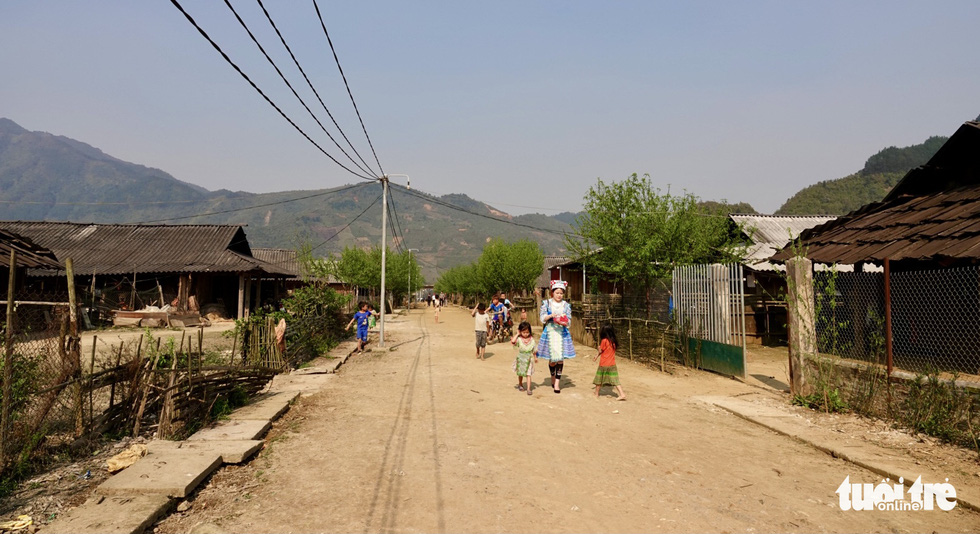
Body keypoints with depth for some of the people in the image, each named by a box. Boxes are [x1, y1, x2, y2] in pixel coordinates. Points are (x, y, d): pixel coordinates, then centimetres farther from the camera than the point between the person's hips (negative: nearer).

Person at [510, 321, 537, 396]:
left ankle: (528, 389, -8)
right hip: (520, 359, 0)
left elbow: (534, 349, 9)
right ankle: (520, 385, 40)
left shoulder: (531, 339, -2)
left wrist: (535, 357, 16)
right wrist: (517, 334, -18)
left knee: (528, 374, -8)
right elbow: (513, 341, -30)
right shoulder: (519, 339, -9)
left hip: (529, 359, 0)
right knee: (520, 373, 18)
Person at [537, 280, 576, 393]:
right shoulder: (546, 303, 4)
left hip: (562, 333, 1)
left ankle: (557, 382, 0)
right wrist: (550, 316, -18)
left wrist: (564, 322, -17)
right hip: (550, 332, -1)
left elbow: (569, 321, 5)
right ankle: (553, 378, 29)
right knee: (552, 359, 4)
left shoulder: (566, 305, 7)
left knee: (560, 358, -6)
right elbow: (542, 318, 0)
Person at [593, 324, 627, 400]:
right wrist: (596, 355, 22)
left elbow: (600, 351, -7)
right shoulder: (613, 341, 4)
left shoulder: (604, 340, -17)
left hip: (604, 364, -5)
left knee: (599, 380, 12)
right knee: (615, 380, 6)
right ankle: (622, 394, -3)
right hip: (612, 364, 5)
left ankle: (596, 394, 24)